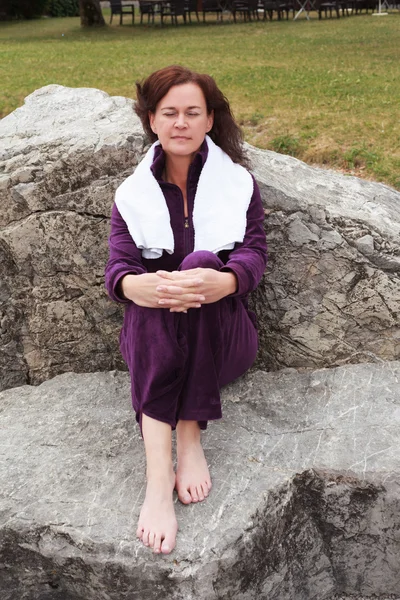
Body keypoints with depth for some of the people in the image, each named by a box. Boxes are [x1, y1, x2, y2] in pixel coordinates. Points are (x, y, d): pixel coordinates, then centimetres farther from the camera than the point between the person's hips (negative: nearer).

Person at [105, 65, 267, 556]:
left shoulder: (238, 183, 9)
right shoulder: (132, 193, 9)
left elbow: (254, 253, -6)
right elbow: (118, 265, -6)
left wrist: (221, 281, -32)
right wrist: (135, 285, -34)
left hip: (225, 336, 0)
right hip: (153, 342, 1)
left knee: (201, 263, -31)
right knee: (156, 293, -34)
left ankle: (189, 437, -31)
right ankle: (158, 474, -43)